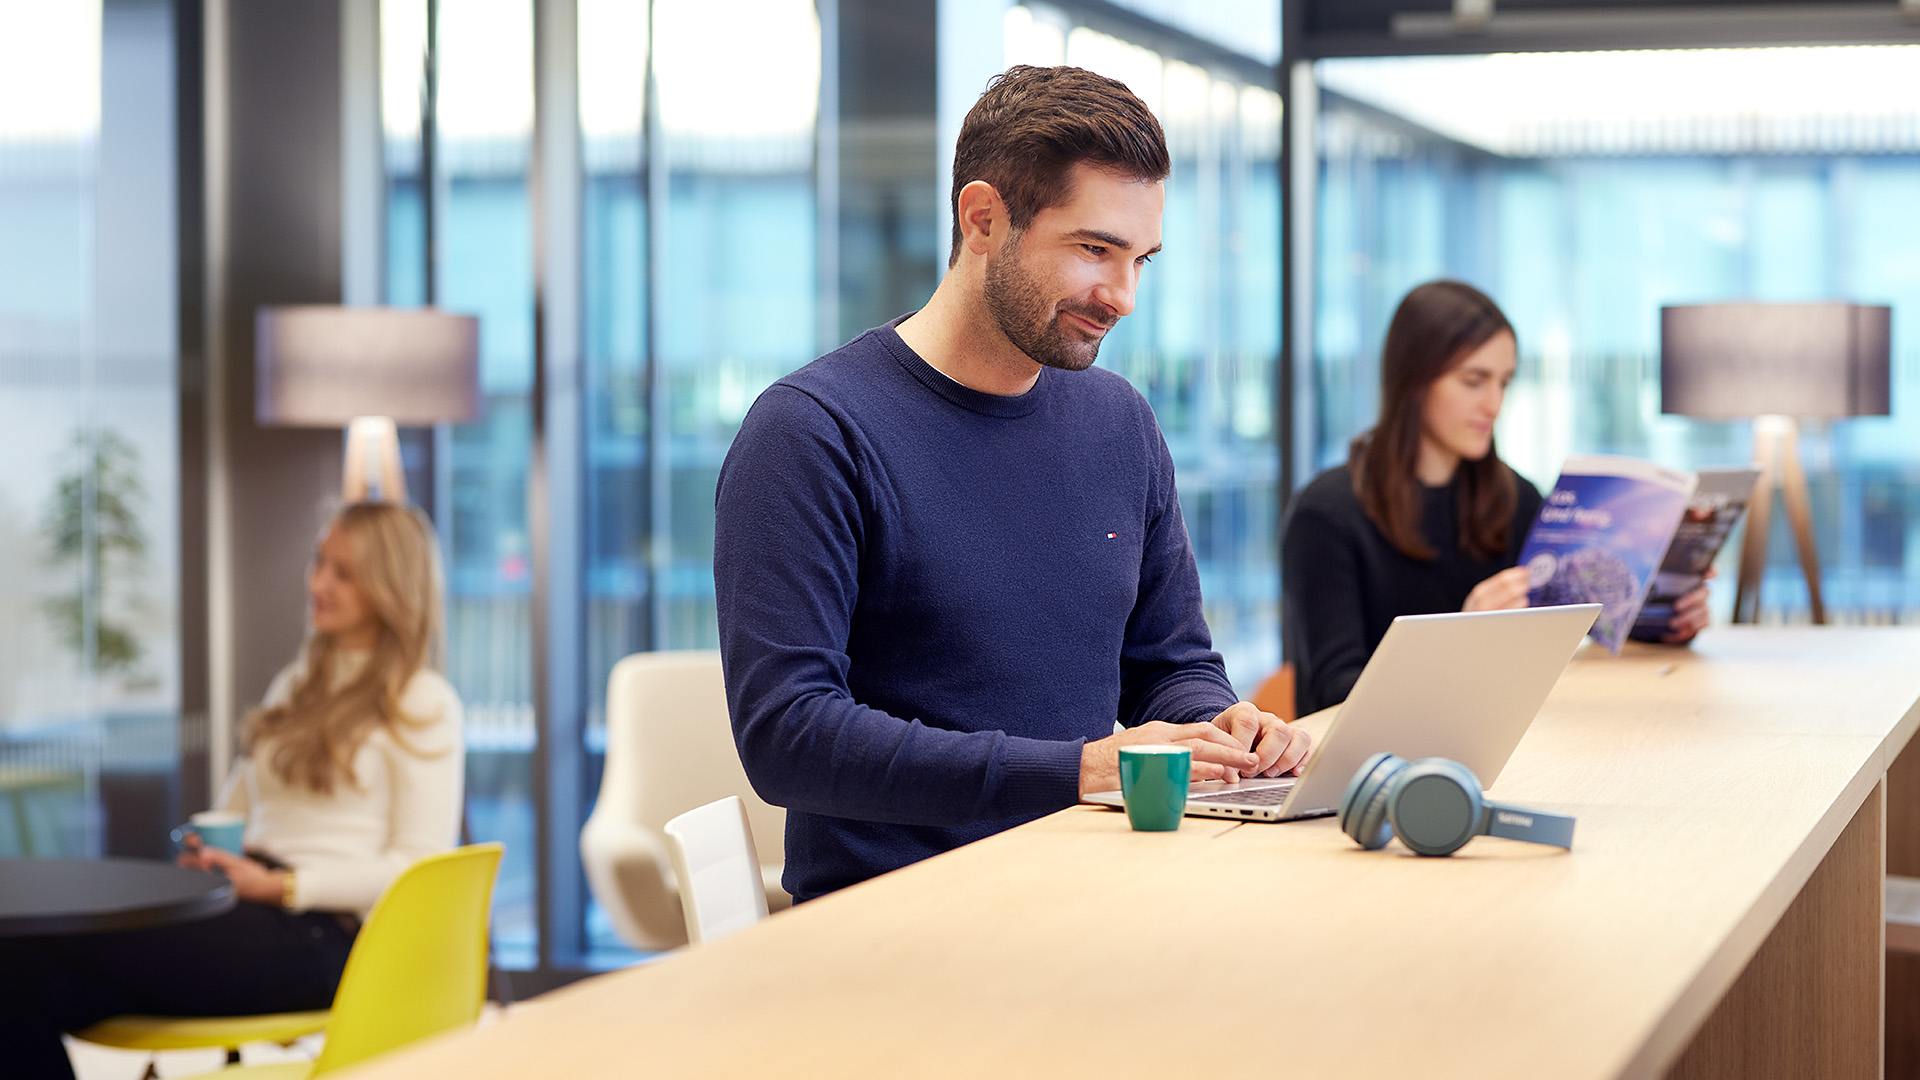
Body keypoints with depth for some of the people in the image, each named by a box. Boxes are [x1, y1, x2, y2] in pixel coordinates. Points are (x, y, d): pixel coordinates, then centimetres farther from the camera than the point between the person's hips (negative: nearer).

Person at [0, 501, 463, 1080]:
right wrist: (209, 850, 2)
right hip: (251, 902, 7)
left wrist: (282, 886, -14)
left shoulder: (423, 704, 1)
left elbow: (420, 868, -6)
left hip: (321, 936, -7)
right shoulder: (296, 685, 26)